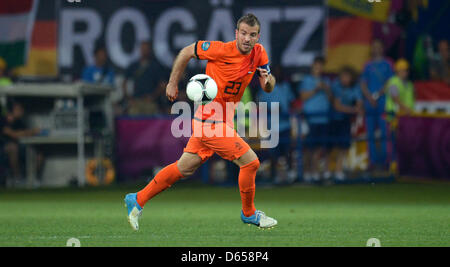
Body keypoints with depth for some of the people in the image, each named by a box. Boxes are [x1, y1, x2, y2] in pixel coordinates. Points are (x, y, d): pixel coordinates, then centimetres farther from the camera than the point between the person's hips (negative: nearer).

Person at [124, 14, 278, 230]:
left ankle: (137, 200, 26)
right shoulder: (221, 50, -18)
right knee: (250, 162, -10)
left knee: (184, 168, 15)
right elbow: (186, 52, -4)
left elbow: (269, 88, 10)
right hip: (211, 121, -8)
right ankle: (249, 214, 11)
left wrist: (267, 80, -14)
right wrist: (172, 83, -1)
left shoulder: (259, 54, 1)